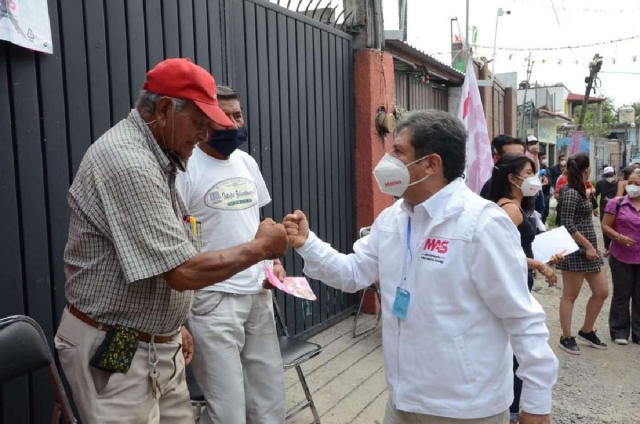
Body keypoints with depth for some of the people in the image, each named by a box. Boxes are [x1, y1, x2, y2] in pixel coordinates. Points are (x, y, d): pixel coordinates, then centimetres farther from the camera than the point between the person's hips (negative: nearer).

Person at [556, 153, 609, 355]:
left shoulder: (578, 191, 13)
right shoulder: (570, 193, -16)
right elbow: (567, 225, -22)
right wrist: (588, 246, -20)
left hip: (589, 249, 10)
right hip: (575, 251, -9)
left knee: (601, 292, 13)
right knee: (570, 295, 1)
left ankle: (587, 331, 28)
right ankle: (566, 338, 13)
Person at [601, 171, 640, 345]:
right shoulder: (617, 203, -5)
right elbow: (605, 226, -5)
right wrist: (619, 237, -20)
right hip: (621, 258, -2)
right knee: (621, 295, 8)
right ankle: (619, 331, 19)